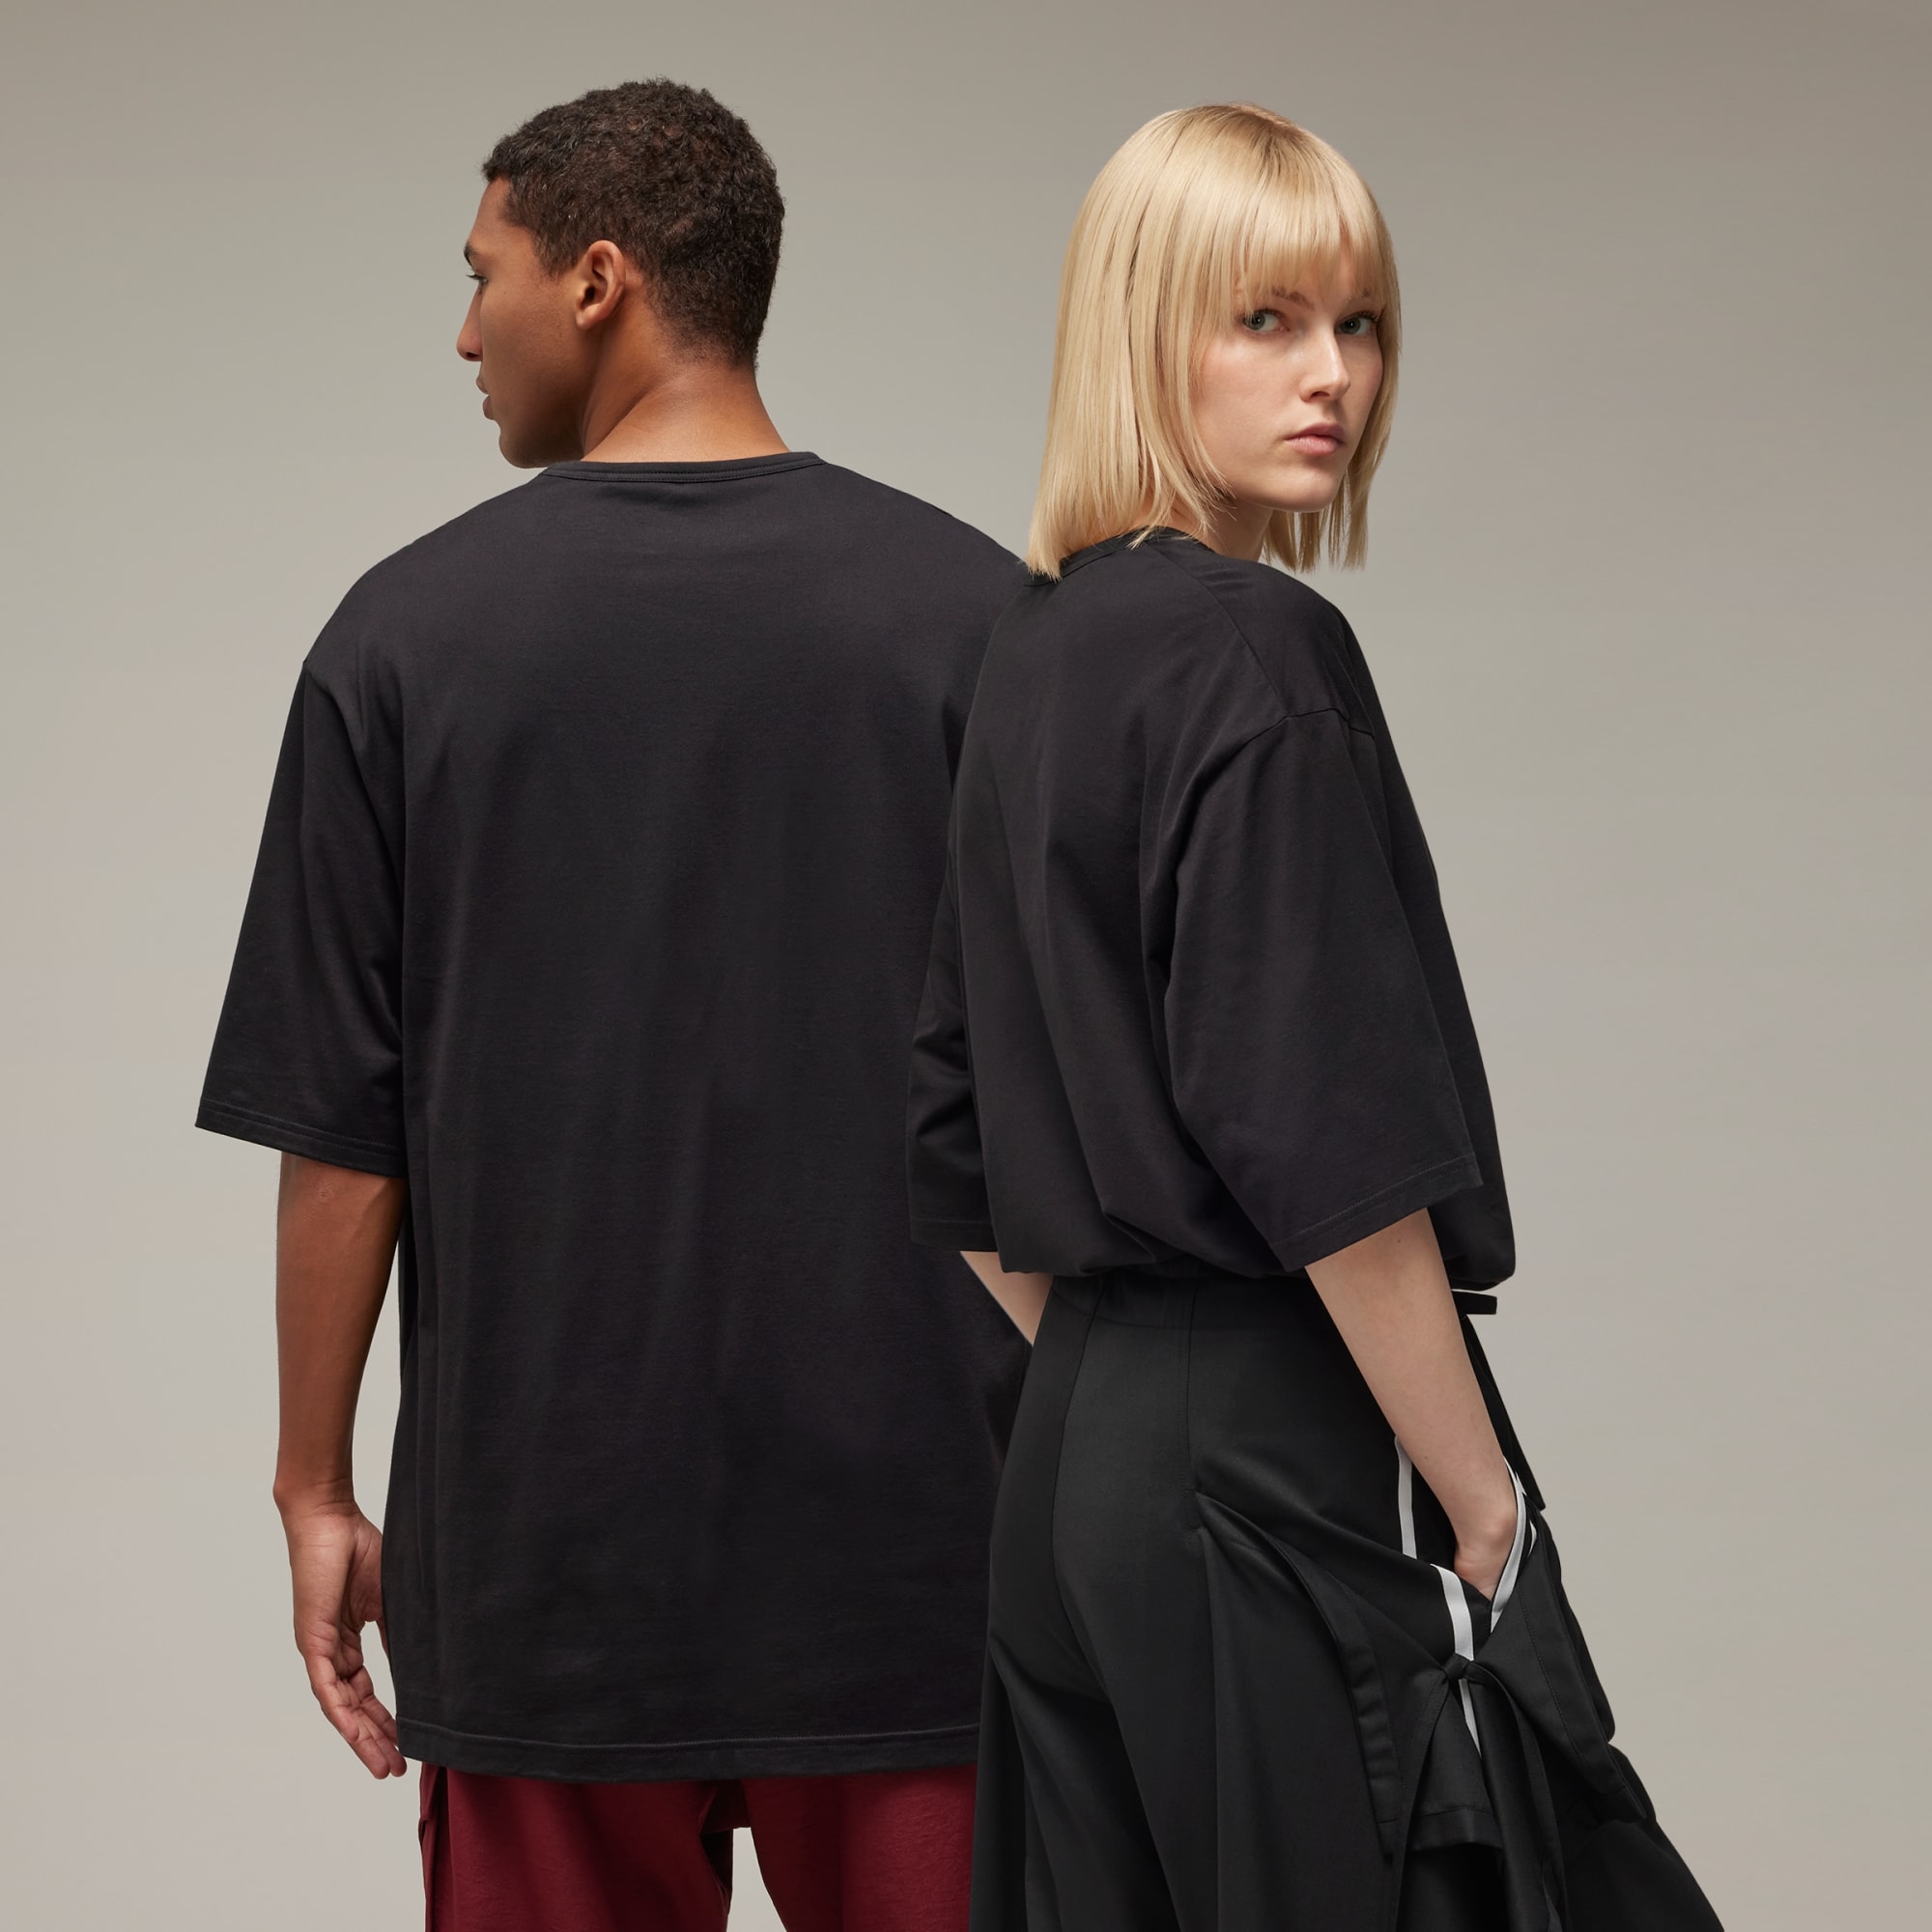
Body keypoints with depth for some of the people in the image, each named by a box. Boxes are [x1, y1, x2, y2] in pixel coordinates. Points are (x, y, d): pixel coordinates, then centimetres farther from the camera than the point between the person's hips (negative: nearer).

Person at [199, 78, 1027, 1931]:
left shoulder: (414, 631, -3)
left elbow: (341, 1131, -1)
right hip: (904, 1525, 0)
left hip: (544, 1523, 0)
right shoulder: (974, 615, -2)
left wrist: (316, 1484, 9)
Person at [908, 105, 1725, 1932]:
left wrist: (1106, 1375, 20)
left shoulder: (1026, 653, 12)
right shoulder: (1255, 655, -13)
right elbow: (1331, 1150, -19)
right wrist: (1482, 1501, -12)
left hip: (1074, 1450, 9)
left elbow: (960, 1150, 17)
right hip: (1287, 1465, -9)